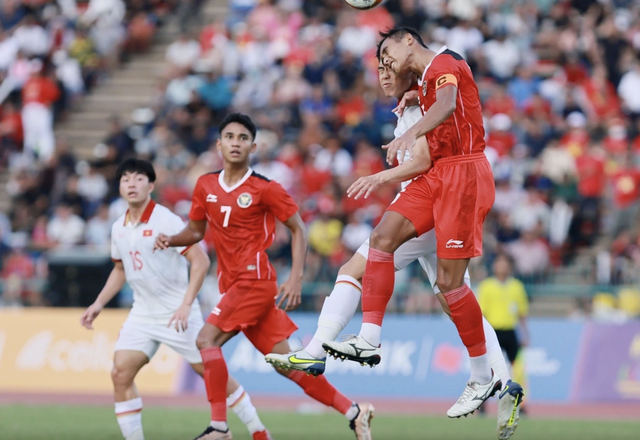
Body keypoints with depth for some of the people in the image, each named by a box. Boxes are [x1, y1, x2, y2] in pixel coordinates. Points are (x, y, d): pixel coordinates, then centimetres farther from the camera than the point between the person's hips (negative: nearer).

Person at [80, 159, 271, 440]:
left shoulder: (166, 221, -16)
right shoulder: (119, 228, 5)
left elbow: (200, 262, -18)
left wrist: (186, 304, -25)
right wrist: (98, 304, 14)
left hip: (177, 313, -6)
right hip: (143, 311, 6)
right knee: (120, 374, -9)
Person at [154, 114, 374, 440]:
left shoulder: (265, 189, -8)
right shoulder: (205, 186, 9)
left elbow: (298, 229, -3)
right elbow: (195, 230, 21)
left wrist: (296, 279, -12)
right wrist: (171, 240, -1)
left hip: (254, 280, -6)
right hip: (232, 284, 6)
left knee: (207, 339, -19)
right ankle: (353, 412, 16)